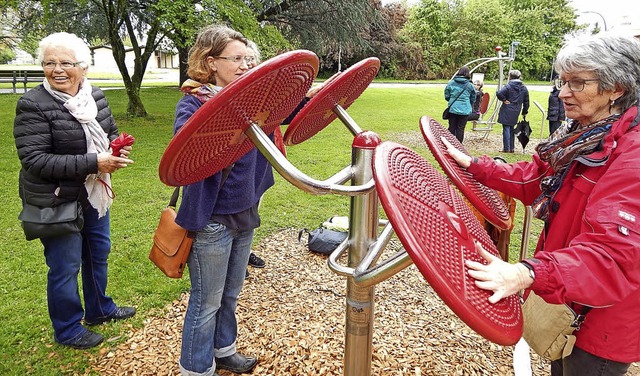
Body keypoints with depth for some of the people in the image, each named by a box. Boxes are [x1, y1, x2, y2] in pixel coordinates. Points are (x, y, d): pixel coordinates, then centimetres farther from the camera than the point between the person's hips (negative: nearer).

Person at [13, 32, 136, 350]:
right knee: (65, 266, 6)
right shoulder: (33, 105, -19)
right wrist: (93, 163, -29)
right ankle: (68, 330, 27)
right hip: (56, 200, -7)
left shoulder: (95, 96, 0)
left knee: (98, 252, 21)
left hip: (93, 193, 7)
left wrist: (118, 147, -11)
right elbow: (34, 160, -24)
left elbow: (111, 131, 13)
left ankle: (99, 310, 43)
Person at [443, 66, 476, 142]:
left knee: (452, 128, 11)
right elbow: (473, 99, 5)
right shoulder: (470, 85, -5)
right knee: (460, 128, 5)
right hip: (464, 110, -1)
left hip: (452, 109, 2)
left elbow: (446, 96, 1)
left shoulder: (451, 83, -4)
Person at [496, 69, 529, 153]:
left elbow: (499, 93, -26)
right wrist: (525, 112, 21)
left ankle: (506, 148, -1)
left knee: (506, 129, -2)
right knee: (512, 129, 15)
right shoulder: (524, 88, 9)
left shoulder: (508, 86, -10)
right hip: (516, 112, 6)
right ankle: (512, 148, 19)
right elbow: (526, 102, 13)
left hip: (507, 111, -6)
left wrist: (504, 100, -11)